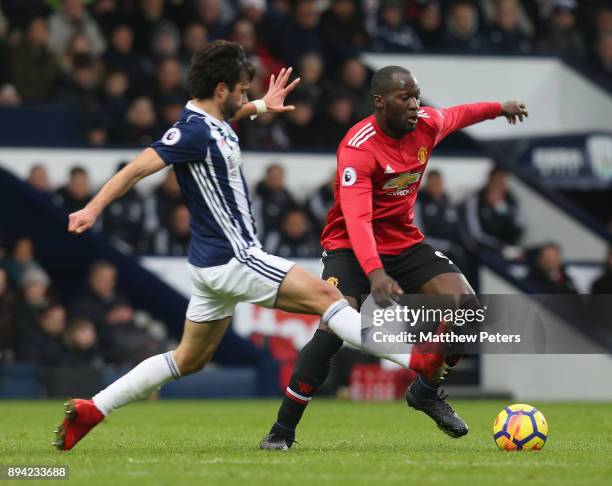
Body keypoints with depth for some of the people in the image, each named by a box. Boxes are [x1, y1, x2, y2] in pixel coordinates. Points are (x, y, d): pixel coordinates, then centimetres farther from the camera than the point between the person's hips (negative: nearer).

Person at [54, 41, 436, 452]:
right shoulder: (194, 131, -17)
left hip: (217, 262, 11)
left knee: (190, 359, 15)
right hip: (232, 259, -11)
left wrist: (260, 106, 30)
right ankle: (416, 360, -13)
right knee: (326, 296, -11)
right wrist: (93, 209, -30)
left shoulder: (214, 122, 11)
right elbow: (137, 169, -23)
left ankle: (90, 410, 15)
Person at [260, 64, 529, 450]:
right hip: (352, 247, -6)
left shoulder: (427, 125, -5)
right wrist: (374, 273, -51)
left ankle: (426, 391, 13)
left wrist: (499, 108, 37)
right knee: (333, 330, -27)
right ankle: (283, 430, -15)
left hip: (406, 242, 6)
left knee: (467, 307, -11)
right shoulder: (358, 147, -26)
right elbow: (356, 218, -37)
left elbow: (456, 115, 22)